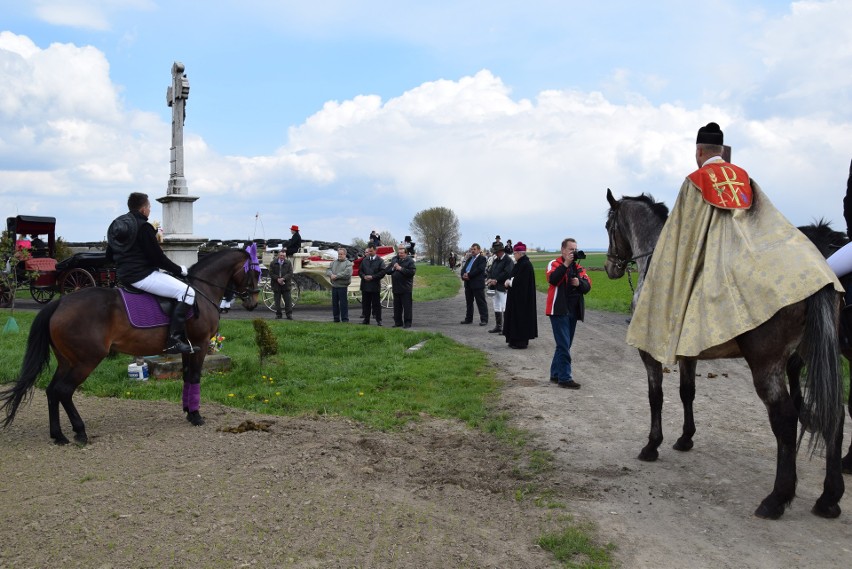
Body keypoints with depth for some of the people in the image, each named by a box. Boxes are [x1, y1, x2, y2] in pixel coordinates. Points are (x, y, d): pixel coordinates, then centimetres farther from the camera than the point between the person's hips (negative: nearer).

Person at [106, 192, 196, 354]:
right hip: (142, 276, -11)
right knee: (187, 292, -15)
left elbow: (109, 255, 21)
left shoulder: (117, 223, 14)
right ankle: (174, 339, -24)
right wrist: (180, 270, -1)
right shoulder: (144, 227, -14)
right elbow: (158, 258, -13)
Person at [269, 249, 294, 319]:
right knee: (277, 301, 4)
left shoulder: (288, 263, 4)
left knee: (288, 300, -2)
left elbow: (290, 273, -3)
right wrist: (277, 279, -13)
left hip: (286, 284, 0)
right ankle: (278, 315, 12)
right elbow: (271, 273, 0)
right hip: (276, 285, 1)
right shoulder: (273, 263, 4)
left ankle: (289, 314, 4)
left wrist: (283, 279, -17)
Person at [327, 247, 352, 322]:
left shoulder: (348, 263, -3)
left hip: (343, 286, -6)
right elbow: (328, 270, 8)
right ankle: (336, 319, 20)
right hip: (334, 286, 6)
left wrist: (336, 276, -16)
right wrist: (331, 275, -14)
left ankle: (345, 320, 4)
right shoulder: (334, 262, 15)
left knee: (343, 304, -2)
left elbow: (347, 273, -18)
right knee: (334, 303, 11)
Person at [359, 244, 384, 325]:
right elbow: (360, 271, 12)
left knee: (376, 304, 0)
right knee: (365, 304, 9)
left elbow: (382, 272, -9)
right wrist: (364, 276, -8)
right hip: (365, 286, 4)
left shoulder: (380, 261, -2)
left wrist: (372, 277, -16)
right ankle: (366, 319, 17)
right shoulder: (364, 260, 11)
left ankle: (378, 320, 5)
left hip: (375, 286, -4)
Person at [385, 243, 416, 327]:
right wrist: (393, 268, -8)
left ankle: (407, 323, 3)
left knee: (407, 306, -3)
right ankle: (398, 322, 19)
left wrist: (401, 269, -17)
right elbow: (386, 271, 12)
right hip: (396, 288, 6)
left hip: (406, 288, -6)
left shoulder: (410, 261, -5)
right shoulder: (394, 260, 13)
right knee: (397, 306, 11)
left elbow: (412, 272, -18)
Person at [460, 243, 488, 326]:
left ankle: (484, 319, -2)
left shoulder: (482, 259, -5)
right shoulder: (469, 259, 20)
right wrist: (463, 275, -8)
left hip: (477, 284, -8)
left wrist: (469, 275, -19)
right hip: (468, 284, 8)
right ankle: (468, 318, 22)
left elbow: (479, 269, -18)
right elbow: (463, 269, 14)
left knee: (481, 302, -4)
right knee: (468, 302, 14)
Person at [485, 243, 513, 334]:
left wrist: (496, 280, -18)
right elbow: (490, 271, 16)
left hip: (503, 288, -9)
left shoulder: (508, 260, -9)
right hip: (495, 288, 9)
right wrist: (489, 279, -5)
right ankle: (498, 326, 21)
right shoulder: (495, 260, 18)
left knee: (505, 308, -9)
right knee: (497, 308, 13)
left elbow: (507, 273, -18)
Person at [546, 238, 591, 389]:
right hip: (559, 310, -7)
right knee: (564, 345, -9)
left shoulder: (578, 267, 14)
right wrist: (566, 264, -24)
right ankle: (565, 378, -7)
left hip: (573, 311, 7)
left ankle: (555, 374, 23)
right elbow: (552, 279, -24)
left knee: (564, 344, 13)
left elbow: (588, 286, 5)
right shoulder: (554, 264, -3)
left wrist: (579, 283, -15)